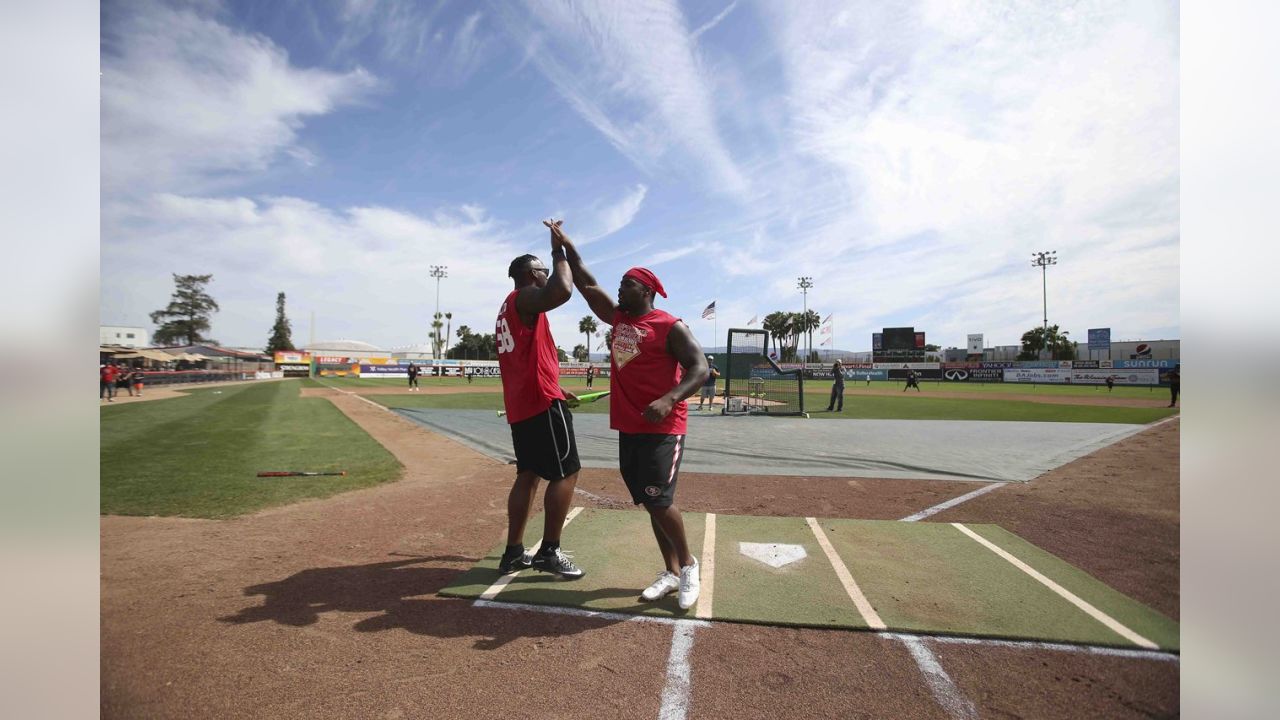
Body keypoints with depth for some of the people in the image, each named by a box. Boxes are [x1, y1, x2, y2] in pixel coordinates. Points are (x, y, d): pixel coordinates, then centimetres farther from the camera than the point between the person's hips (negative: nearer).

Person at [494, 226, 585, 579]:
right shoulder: (525, 297, -7)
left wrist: (554, 391, 26)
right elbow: (562, 290, -29)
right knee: (567, 472, -4)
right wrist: (559, 251, -14)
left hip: (520, 404, 10)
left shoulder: (508, 309, 24)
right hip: (541, 401, -10)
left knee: (528, 475, 13)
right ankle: (549, 552, 0)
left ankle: (514, 553, 16)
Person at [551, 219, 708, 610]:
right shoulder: (619, 318, 12)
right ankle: (671, 572, 22)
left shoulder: (670, 327, -9)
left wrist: (668, 400, -33)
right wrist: (565, 244, 15)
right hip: (628, 427, 7)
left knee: (658, 500, -11)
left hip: (663, 428, -7)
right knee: (649, 502, 10)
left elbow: (700, 368, -17)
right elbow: (587, 285, 17)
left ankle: (688, 564, 12)